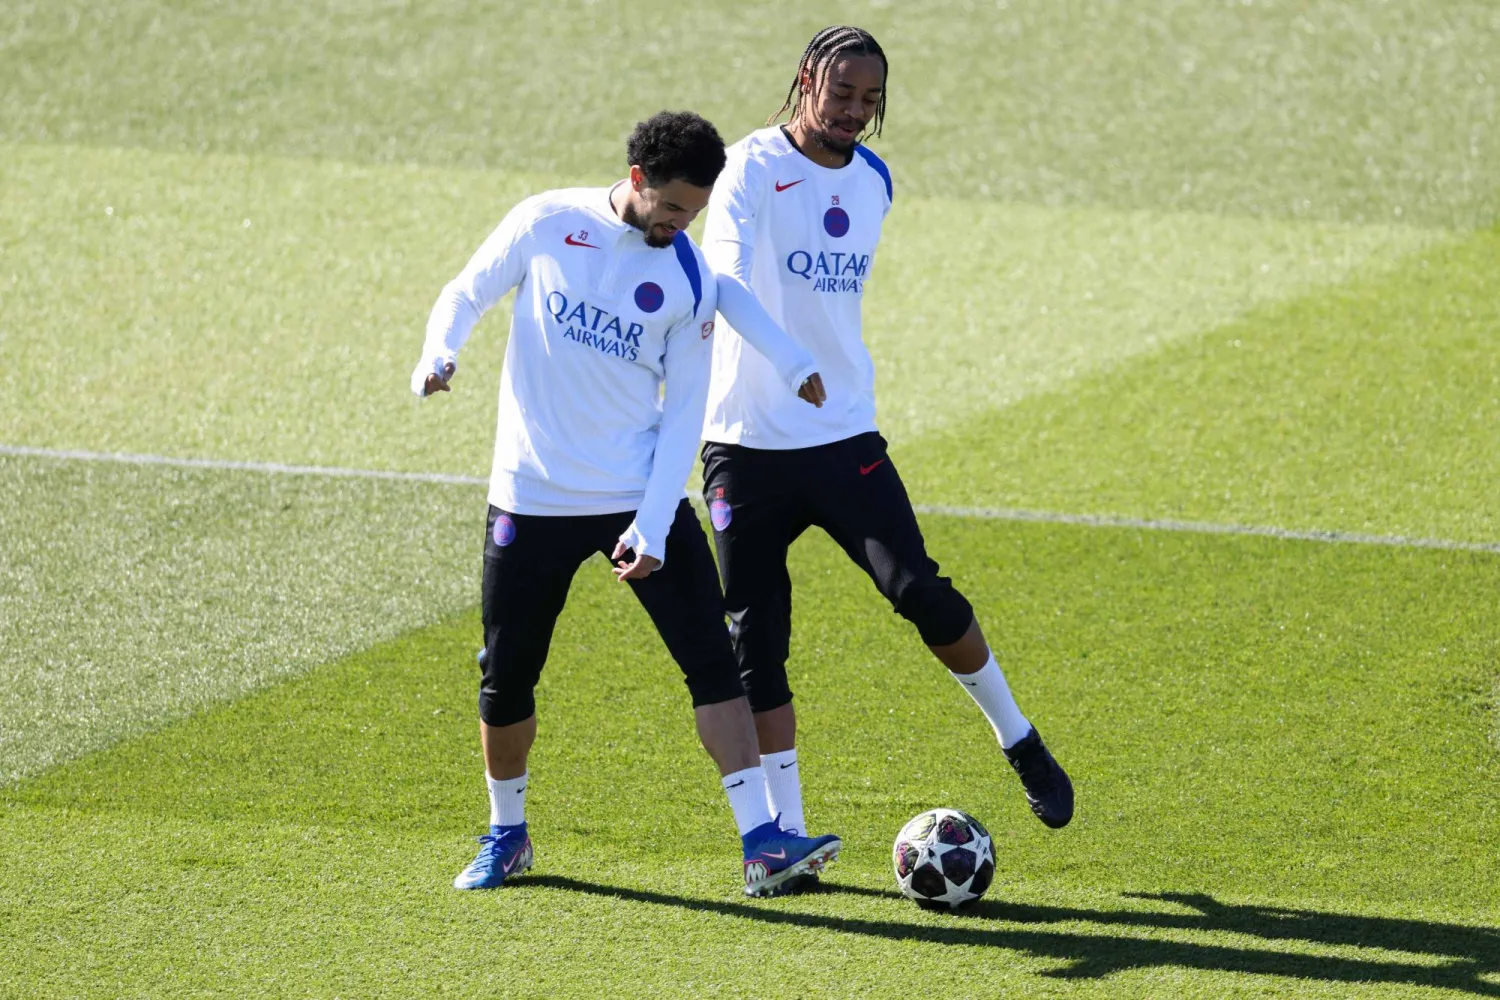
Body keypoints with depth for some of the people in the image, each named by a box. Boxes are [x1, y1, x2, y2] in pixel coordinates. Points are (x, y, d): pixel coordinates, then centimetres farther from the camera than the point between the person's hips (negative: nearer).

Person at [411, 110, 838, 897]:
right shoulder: (547, 224, -6)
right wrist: (439, 353, -18)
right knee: (505, 681, 6)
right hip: (534, 498, 0)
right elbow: (466, 294, 5)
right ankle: (505, 836, 30)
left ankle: (761, 845, -12)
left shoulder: (688, 278, -4)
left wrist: (653, 527, -11)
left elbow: (684, 410, -2)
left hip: (642, 496, 0)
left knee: (713, 661, -10)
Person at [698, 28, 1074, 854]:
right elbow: (725, 261, -30)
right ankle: (786, 835, 6)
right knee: (756, 640, -2)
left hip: (843, 435, 3)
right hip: (746, 441, -3)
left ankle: (1021, 745, 12)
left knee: (920, 593, -9)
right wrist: (719, 306, -49)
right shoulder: (753, 168, -11)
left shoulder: (873, 182, 8)